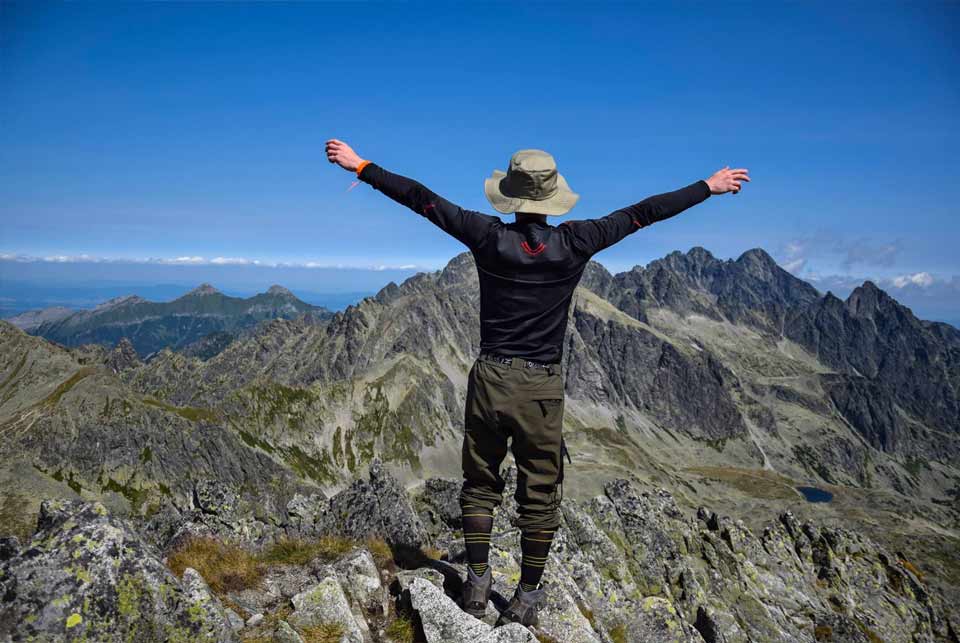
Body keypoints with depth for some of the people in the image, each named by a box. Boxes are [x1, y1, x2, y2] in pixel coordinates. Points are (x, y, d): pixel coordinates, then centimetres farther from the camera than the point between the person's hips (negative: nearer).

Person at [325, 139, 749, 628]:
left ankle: (477, 583, 27)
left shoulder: (489, 237, -6)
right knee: (539, 495, 13)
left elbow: (421, 198, -1)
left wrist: (361, 167, 9)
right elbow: (644, 213, 3)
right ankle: (527, 598, 26)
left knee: (479, 483, 19)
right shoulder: (573, 243, -6)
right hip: (542, 388, 0)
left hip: (489, 380, 1)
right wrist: (711, 186, 15)